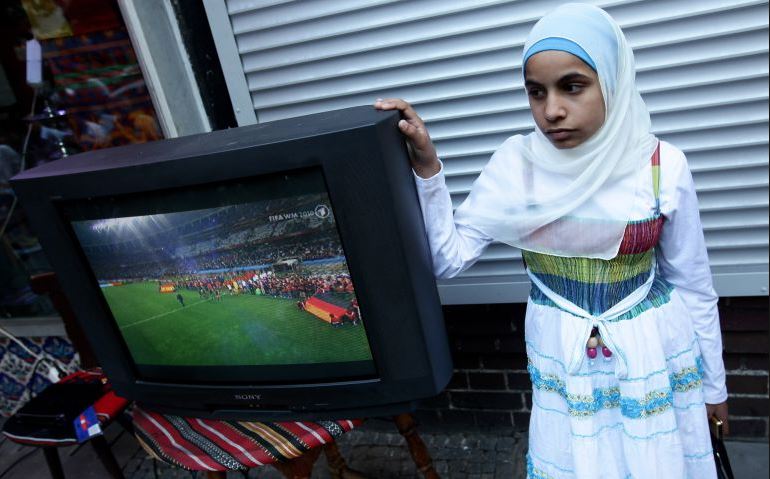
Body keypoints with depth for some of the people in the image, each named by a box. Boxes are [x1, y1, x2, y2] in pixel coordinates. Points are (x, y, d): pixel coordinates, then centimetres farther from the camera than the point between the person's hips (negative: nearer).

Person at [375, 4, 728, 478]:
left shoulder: (661, 165, -11)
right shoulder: (516, 163, -10)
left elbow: (692, 285, 0)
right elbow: (448, 257, -11)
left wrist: (713, 384, 9)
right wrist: (425, 166, -22)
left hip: (655, 362, 0)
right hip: (564, 367, 1)